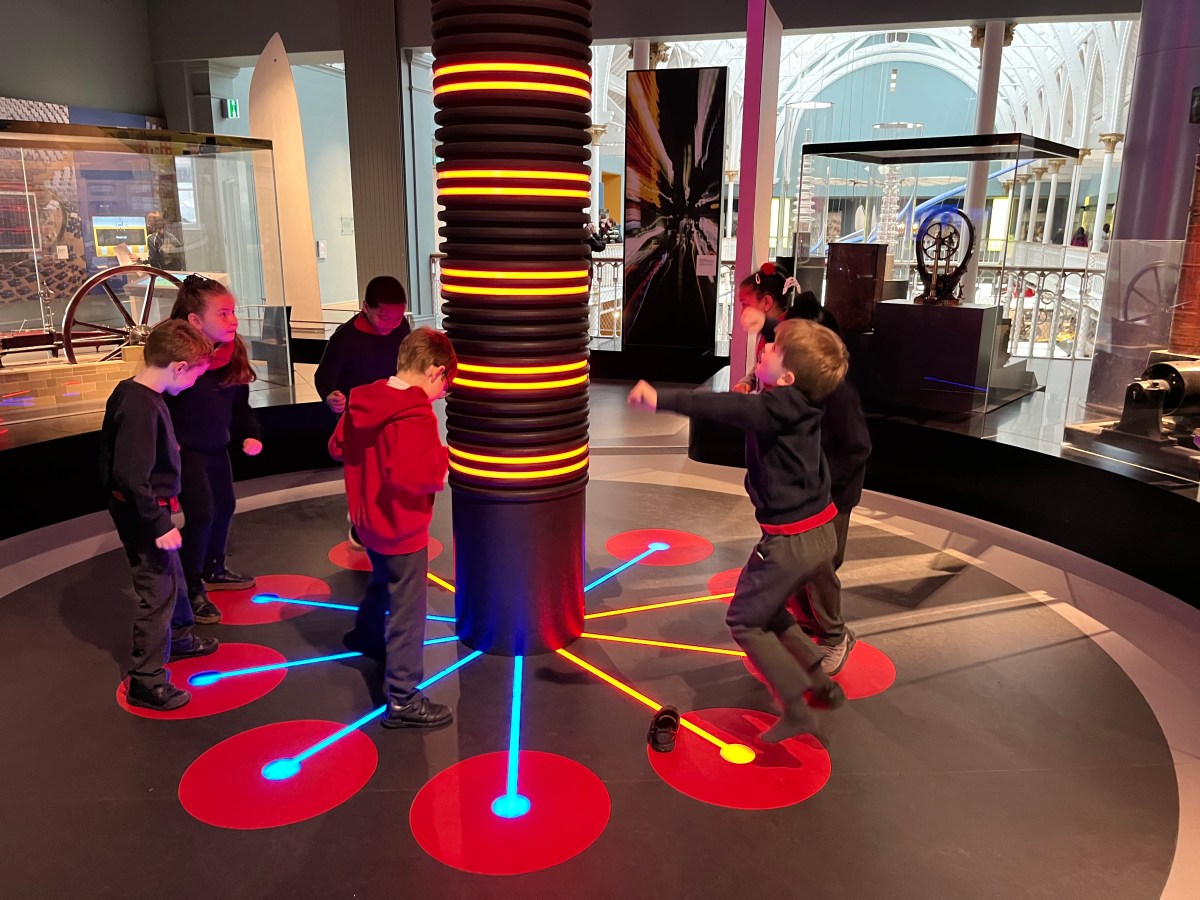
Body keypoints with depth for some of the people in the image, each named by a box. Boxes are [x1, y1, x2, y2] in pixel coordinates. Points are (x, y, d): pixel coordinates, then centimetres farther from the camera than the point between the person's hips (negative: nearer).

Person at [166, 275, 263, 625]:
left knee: (225, 506, 18)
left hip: (217, 448, 8)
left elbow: (240, 405, 7)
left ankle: (213, 570, 41)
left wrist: (250, 435, -3)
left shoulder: (233, 353, -2)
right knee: (200, 515, -9)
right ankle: (192, 590, 8)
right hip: (184, 452, -8)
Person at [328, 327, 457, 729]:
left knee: (385, 581, 34)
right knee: (406, 612, 0)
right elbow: (410, 475, -36)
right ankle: (403, 701, 7)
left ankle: (366, 635, 58)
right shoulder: (415, 416, -26)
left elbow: (338, 447, 12)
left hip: (369, 522, 9)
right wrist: (443, 459, -20)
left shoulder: (363, 401, 0)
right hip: (401, 530, -9)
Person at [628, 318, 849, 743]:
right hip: (820, 535, 9)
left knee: (745, 621, 6)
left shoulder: (778, 406, -23)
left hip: (790, 541, -9)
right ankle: (821, 683, 30)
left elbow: (724, 406, -41)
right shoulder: (801, 403, 2)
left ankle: (796, 708, 5)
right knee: (768, 612, 25)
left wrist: (660, 399, -48)